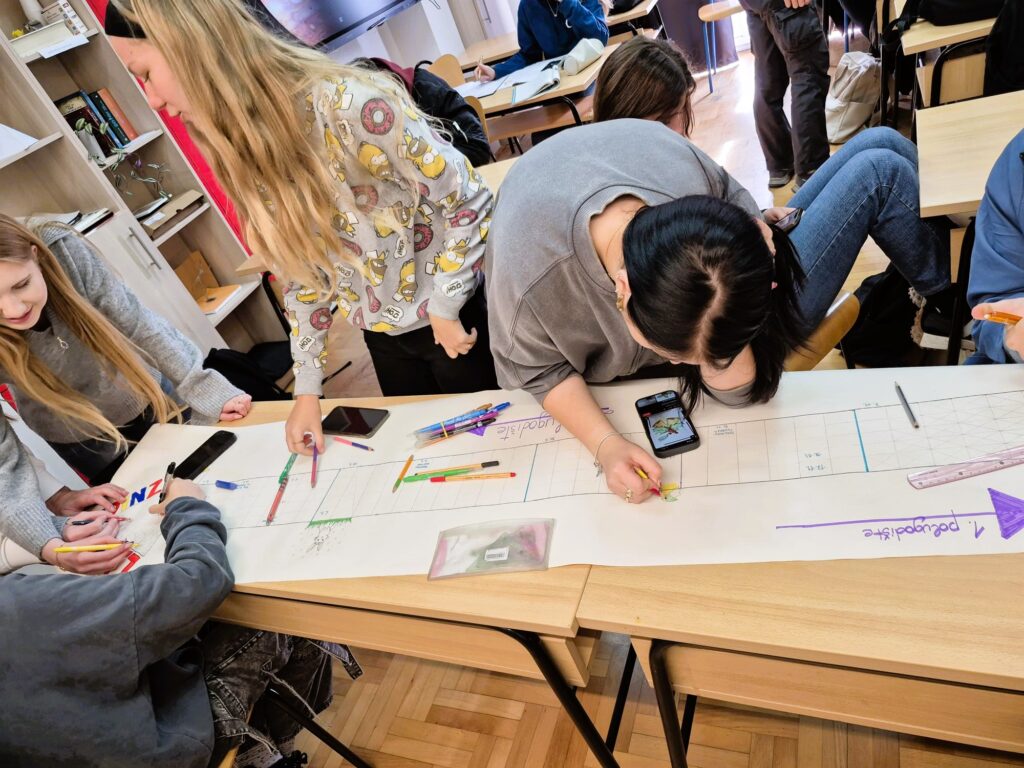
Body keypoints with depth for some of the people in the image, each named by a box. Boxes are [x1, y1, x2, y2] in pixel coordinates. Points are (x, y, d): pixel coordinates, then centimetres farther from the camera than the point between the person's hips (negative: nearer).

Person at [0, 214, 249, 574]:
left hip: (148, 396, 2)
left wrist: (206, 390, -25)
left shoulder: (65, 251, -31)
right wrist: (49, 546, -45)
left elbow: (138, 324, -21)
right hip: (84, 439, -1)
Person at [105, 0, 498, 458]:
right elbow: (303, 274, 3)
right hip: (382, 334, 6)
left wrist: (445, 308, -16)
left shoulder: (349, 104, -26)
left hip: (454, 318, -6)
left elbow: (467, 200, -18)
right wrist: (308, 385, 3)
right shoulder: (241, 152, -3)